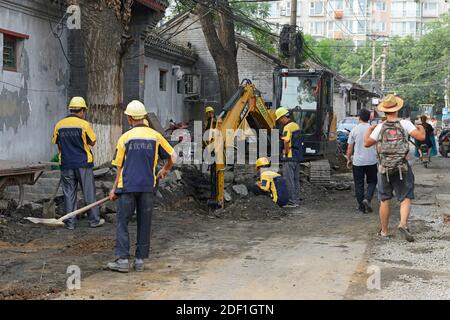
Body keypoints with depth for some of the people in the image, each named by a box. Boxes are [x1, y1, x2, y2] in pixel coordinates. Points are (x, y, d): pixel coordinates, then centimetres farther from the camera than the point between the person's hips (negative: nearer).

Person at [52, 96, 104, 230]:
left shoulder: (59, 125, 2)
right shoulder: (84, 124, -9)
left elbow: (57, 143, 10)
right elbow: (93, 142, -3)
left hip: (66, 164, 3)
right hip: (83, 163, -3)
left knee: (69, 193, 9)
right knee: (89, 192, 7)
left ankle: (70, 222, 11)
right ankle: (94, 220, 13)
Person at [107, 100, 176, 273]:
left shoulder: (125, 137, -2)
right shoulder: (155, 136, 3)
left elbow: (120, 166, 2)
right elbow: (172, 157, 10)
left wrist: (114, 188, 10)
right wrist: (165, 170, 29)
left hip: (128, 186, -2)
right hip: (147, 186, 2)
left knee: (122, 222, 4)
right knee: (144, 224, 9)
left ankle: (123, 260, -1)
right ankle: (140, 260, 12)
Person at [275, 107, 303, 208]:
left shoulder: (287, 127, -16)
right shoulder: (296, 125, 14)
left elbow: (286, 142, -24)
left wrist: (286, 153, -13)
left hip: (289, 158, -9)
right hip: (298, 156, 9)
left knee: (289, 180, -4)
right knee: (296, 179, 14)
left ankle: (291, 202, -2)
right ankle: (296, 200, 19)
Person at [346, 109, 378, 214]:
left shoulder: (354, 130, -3)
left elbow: (350, 148, -1)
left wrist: (349, 159, 11)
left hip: (358, 161, 0)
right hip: (371, 161, 0)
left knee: (359, 184, 8)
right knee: (372, 182, 14)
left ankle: (361, 206, 11)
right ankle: (367, 199, -8)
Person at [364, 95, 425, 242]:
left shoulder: (380, 127, -3)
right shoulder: (405, 123, -6)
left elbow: (367, 143, 3)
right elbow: (421, 137, -11)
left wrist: (369, 129, 20)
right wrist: (421, 128, 11)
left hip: (384, 168, 2)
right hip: (402, 168, -1)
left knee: (384, 200, 11)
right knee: (406, 198, 3)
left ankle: (384, 231, 19)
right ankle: (403, 224, -20)